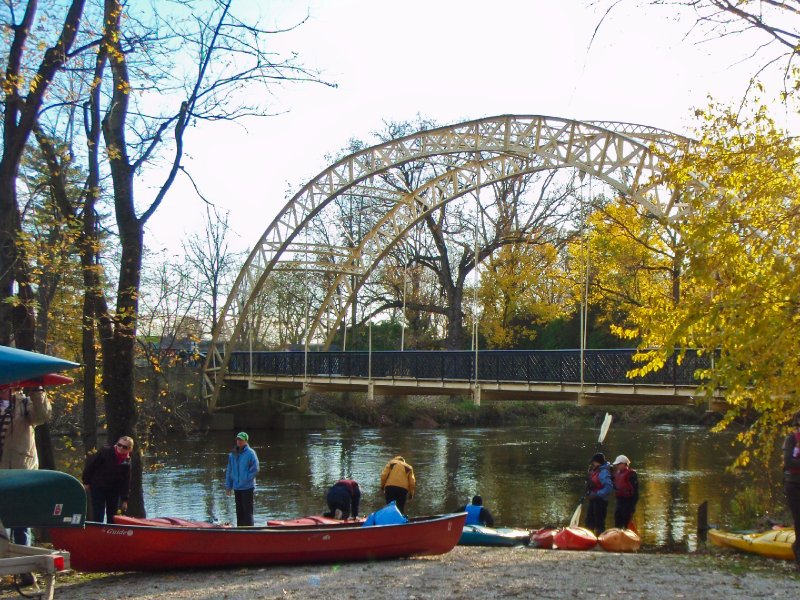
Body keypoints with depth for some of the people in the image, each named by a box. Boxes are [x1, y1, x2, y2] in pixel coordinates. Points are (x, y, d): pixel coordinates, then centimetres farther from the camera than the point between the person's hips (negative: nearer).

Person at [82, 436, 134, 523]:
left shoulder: (127, 462, -3)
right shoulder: (105, 452, -14)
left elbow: (126, 482, 2)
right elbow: (90, 465, -9)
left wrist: (124, 499, 0)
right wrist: (86, 482, -8)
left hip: (114, 491, 4)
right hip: (97, 487, -4)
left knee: (112, 517, 11)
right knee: (98, 516, -7)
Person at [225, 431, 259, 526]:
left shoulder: (250, 453, -7)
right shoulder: (232, 454, 11)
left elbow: (255, 469, -10)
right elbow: (229, 471, 15)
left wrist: (246, 479, -13)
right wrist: (228, 486, 10)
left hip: (247, 487, -6)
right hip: (237, 488, 6)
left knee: (247, 511, -4)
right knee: (239, 512, 12)